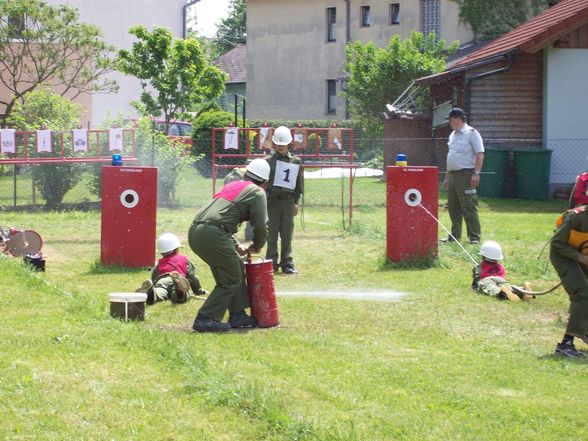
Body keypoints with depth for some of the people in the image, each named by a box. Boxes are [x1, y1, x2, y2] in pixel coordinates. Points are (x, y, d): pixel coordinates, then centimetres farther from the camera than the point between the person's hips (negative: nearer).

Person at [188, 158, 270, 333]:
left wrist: (236, 246, 32)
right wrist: (257, 246, 17)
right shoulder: (257, 192, 7)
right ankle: (205, 319, -3)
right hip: (212, 234, -8)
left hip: (195, 231, 8)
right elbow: (261, 225, -2)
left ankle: (238, 315, 23)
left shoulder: (231, 185, 30)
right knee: (231, 280, 3)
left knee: (237, 266, 21)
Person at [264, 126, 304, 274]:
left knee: (287, 234, 1)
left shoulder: (296, 162, 8)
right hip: (272, 200, -1)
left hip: (288, 201, 1)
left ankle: (287, 263, 5)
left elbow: (299, 184, 11)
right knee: (272, 234, -1)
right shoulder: (268, 161, 4)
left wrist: (296, 202, 4)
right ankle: (272, 262, 4)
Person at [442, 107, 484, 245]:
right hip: (452, 174, 9)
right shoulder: (452, 135, 19)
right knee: (453, 207, 10)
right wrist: (447, 177, 22)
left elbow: (480, 154, -12)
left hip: (466, 175, -8)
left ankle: (474, 237, -8)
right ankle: (455, 235, 17)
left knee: (469, 207, -10)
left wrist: (476, 173, -20)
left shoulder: (471, 133, -7)